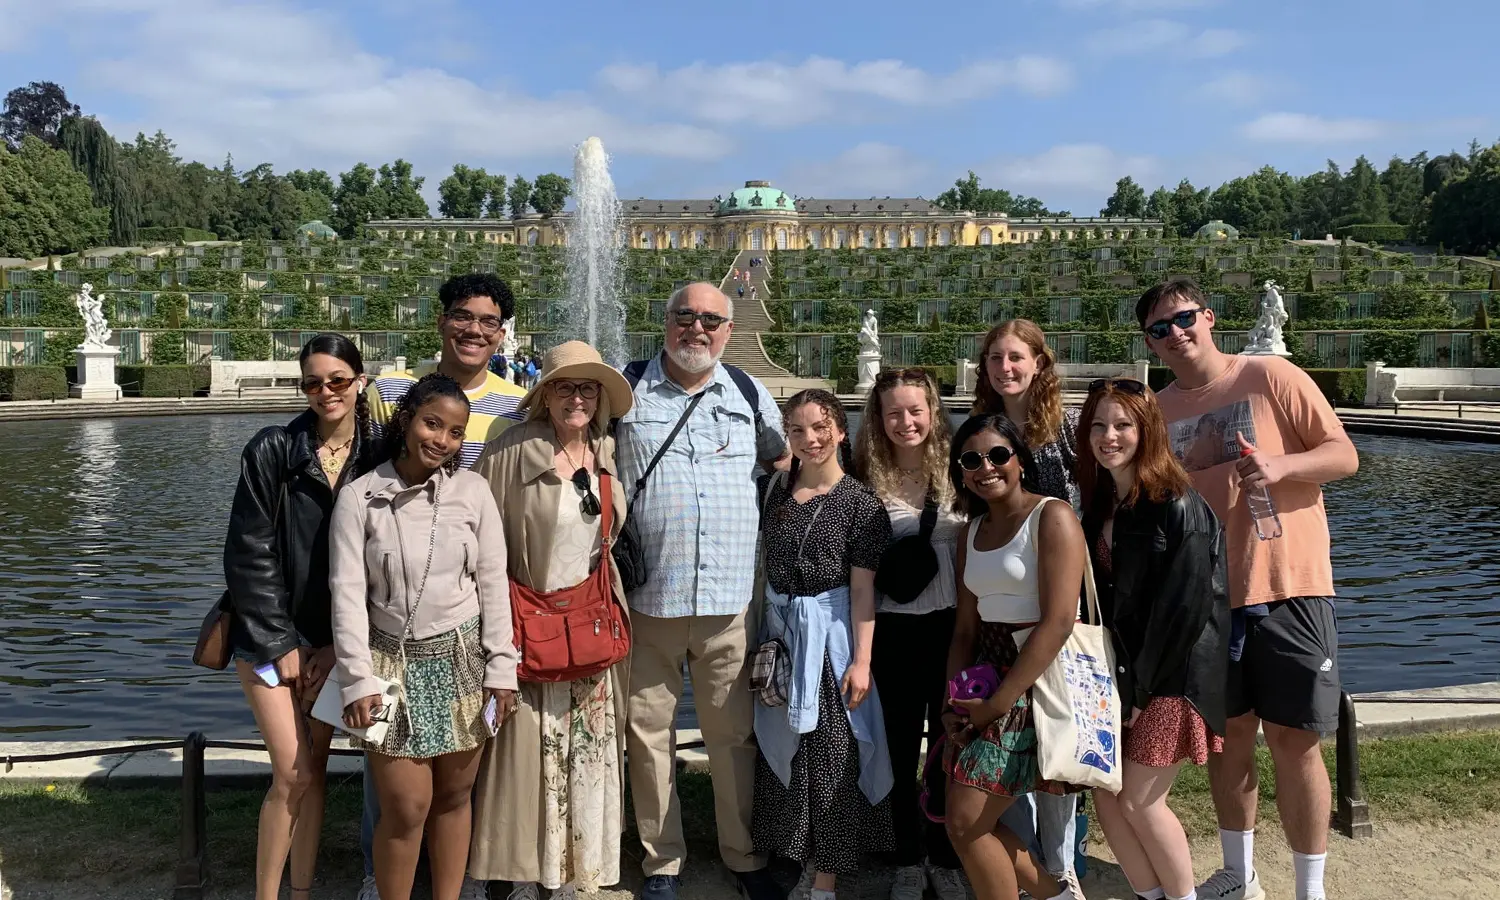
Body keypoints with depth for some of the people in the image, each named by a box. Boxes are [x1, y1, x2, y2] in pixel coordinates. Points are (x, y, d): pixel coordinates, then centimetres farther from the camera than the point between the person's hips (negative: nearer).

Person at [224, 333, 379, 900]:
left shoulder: (377, 460, -2)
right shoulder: (272, 451, -8)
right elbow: (249, 554, -8)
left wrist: (341, 644, -5)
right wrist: (280, 642, -9)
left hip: (336, 641, 3)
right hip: (270, 634, -2)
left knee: (314, 767, 10)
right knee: (292, 773, -6)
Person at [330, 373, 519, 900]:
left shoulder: (473, 491, -2)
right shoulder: (359, 497, -6)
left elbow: (493, 584, 0)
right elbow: (347, 593, -6)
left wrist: (501, 669, -3)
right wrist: (358, 680, -12)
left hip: (463, 659, 2)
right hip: (395, 662, -1)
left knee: (454, 797, 10)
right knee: (407, 807, -2)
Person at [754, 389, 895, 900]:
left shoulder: (860, 503, -7)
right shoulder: (776, 490, 7)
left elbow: (863, 589, -9)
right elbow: (764, 565, 12)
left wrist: (861, 661, -13)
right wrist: (761, 636, 8)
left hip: (831, 635, -5)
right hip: (780, 630, 5)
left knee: (833, 758, 1)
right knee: (783, 752, 12)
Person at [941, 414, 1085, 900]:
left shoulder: (1052, 516, -11)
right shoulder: (972, 532, 14)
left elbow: (1058, 622, -19)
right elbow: (965, 628, 12)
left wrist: (997, 703, -18)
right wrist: (954, 702, -1)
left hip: (1037, 678, -8)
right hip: (988, 672, 8)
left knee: (967, 822, -7)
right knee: (965, 817, 8)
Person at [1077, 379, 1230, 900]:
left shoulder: (1178, 507, -14)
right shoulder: (1099, 505, 8)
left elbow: (1185, 607, -17)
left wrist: (1141, 686, -14)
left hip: (1170, 677, -7)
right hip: (1118, 674, 7)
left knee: (1140, 802, -2)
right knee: (1106, 795, 6)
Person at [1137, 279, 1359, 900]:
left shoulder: (1272, 377, -4)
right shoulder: (1157, 412, 8)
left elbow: (1344, 455, -5)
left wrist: (1281, 465, -23)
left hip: (1287, 590, -4)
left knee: (1293, 742, 0)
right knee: (1228, 736, 14)